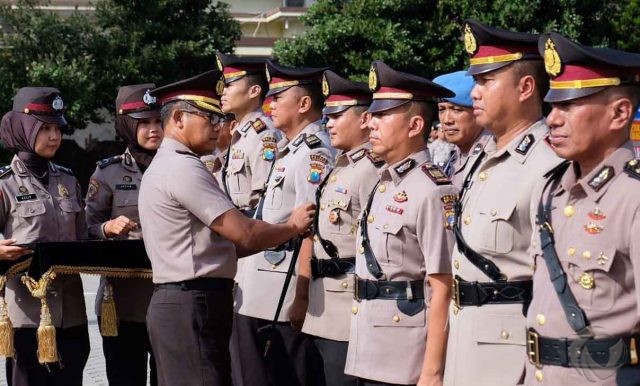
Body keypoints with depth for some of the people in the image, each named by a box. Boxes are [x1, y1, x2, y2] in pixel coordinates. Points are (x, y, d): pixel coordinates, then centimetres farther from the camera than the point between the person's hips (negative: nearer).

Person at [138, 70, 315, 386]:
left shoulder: (162, 167, 20)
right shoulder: (184, 168, -13)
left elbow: (222, 241, 18)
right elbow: (245, 234, -16)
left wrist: (281, 233, 11)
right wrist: (294, 226, 1)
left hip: (176, 303, 11)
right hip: (194, 306, -11)